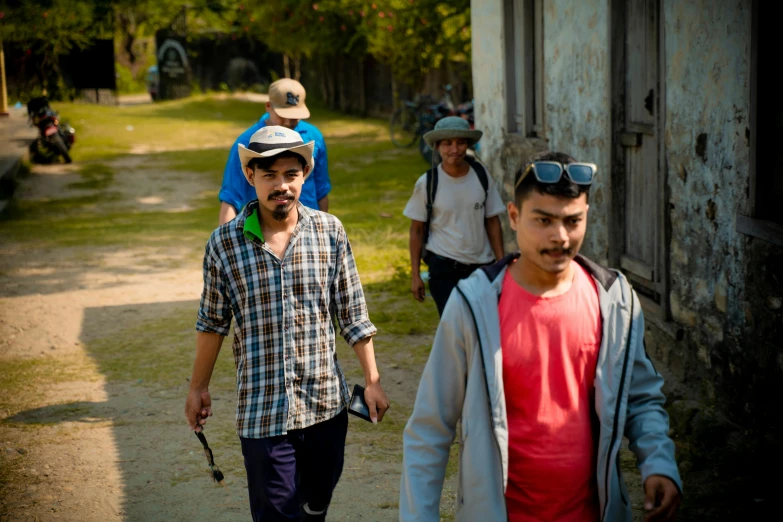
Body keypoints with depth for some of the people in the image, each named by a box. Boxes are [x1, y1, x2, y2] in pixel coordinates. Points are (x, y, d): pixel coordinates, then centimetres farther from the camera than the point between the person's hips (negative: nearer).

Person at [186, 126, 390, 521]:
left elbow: (353, 314, 2)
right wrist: (198, 388, 11)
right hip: (262, 411, -2)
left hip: (327, 403, 2)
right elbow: (212, 323, 5)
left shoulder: (330, 232, -4)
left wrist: (372, 380, 2)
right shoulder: (224, 243, -7)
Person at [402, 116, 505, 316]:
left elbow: (492, 221, 4)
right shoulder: (427, 183, -8)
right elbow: (417, 230, -2)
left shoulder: (481, 175, -2)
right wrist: (415, 274, -4)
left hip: (482, 265, 3)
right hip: (444, 269, -3)